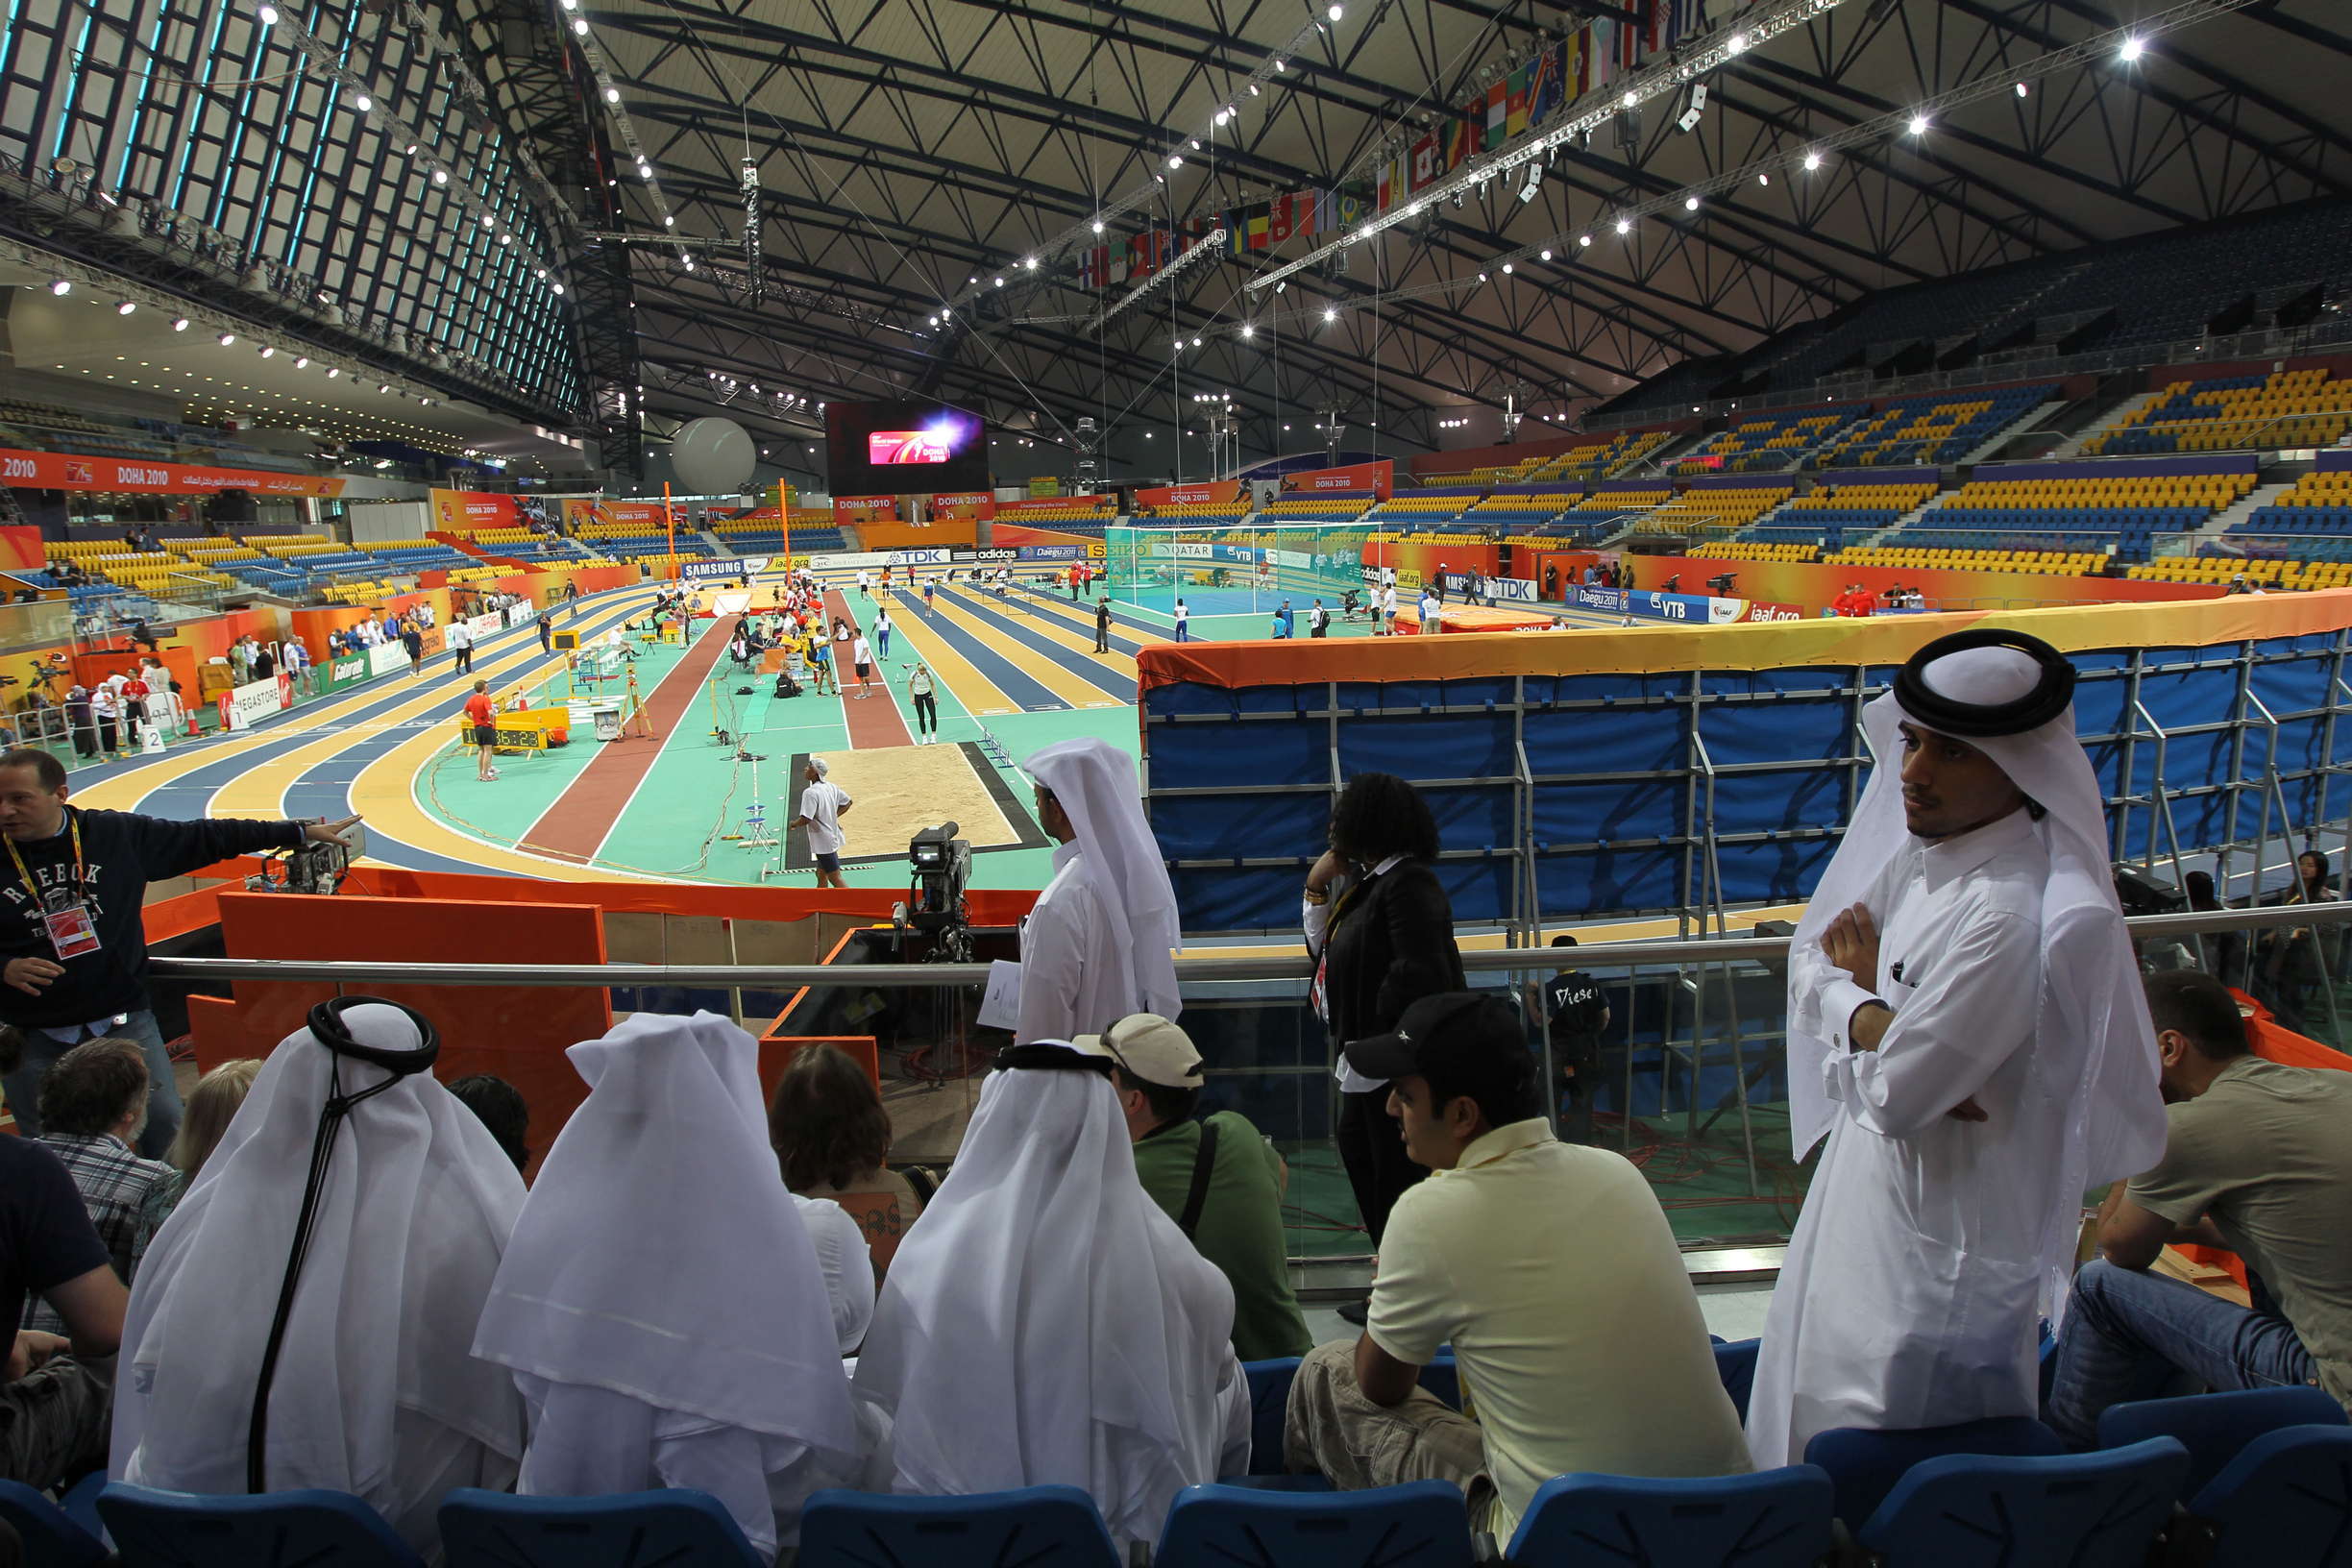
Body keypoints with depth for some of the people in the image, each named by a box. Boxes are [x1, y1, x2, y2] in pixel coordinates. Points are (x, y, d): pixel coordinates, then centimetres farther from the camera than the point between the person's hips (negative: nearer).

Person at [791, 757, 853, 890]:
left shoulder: (810, 793, -22)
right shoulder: (831, 787, 4)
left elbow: (805, 819, -28)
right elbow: (848, 802, 16)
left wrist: (793, 823, -8)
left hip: (823, 843, -9)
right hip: (833, 838, 9)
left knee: (835, 879, -3)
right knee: (821, 875, 20)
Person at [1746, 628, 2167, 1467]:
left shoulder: (2011, 916, -30)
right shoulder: (1922, 852, -1)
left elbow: (1899, 1095, -27)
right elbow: (1812, 958, 5)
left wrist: (1863, 984, -9)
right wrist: (1871, 1019, -16)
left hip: (1945, 1239, -9)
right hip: (1869, 1192, 9)